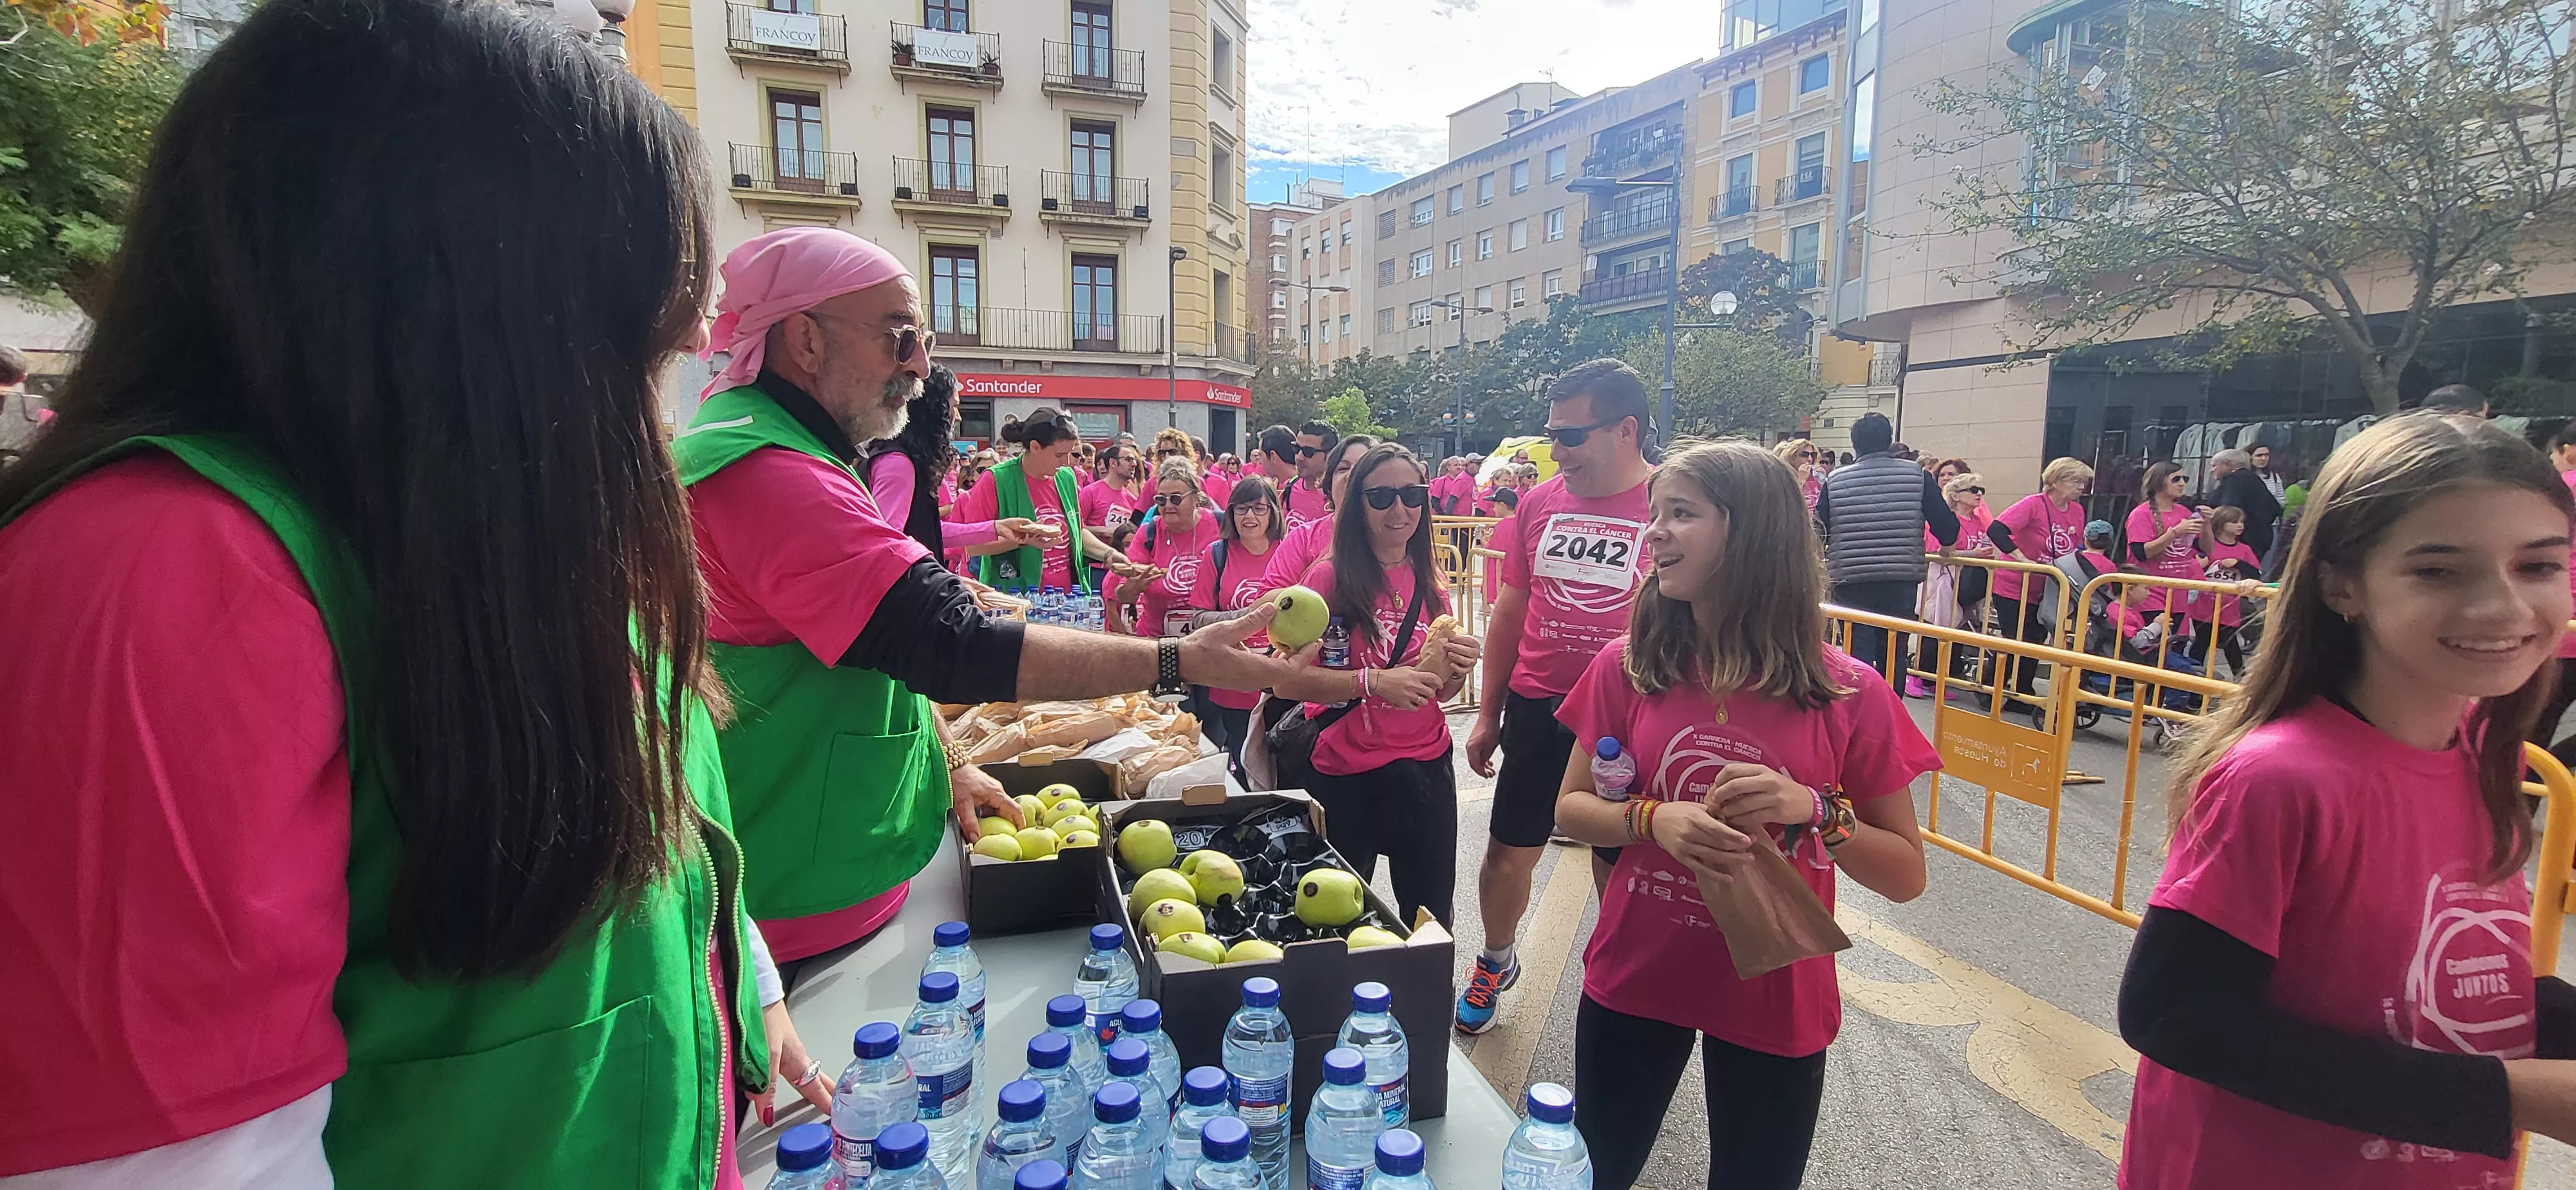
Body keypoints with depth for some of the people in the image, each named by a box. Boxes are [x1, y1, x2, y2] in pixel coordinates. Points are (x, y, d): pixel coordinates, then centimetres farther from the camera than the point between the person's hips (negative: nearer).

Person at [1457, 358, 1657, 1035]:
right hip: (1537, 707, 4)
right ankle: (1496, 963, 38)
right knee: (1509, 851, 12)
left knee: (1619, 865, 13)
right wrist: (1488, 713, 12)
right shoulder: (1539, 503, 3)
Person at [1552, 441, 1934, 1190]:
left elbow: (1907, 875, -5)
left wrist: (1813, 810, -24)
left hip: (1774, 1003, -1)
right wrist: (1653, 820, -22)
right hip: (1632, 981, 2)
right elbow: (1571, 808, -2)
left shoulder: (1847, 693, -12)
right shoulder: (1628, 666, -8)